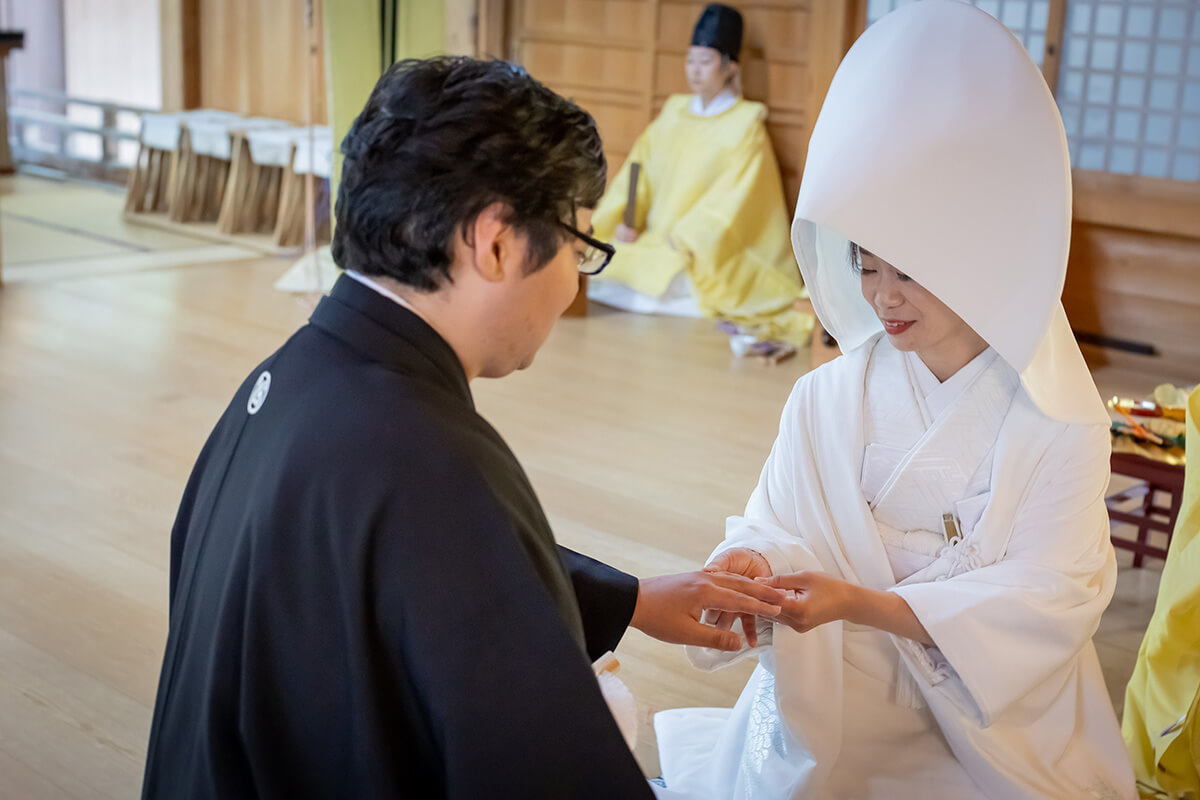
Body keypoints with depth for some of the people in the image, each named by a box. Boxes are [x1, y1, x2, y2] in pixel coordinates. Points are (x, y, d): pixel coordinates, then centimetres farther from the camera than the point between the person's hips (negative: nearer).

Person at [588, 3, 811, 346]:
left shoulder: (746, 124, -3)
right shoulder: (673, 112, 13)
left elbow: (731, 198, -12)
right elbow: (638, 168, 8)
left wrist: (684, 239, -20)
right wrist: (622, 220, -9)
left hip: (710, 252, -5)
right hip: (652, 241, 5)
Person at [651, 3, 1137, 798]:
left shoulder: (1059, 424, -9)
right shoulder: (826, 398, -2)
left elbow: (1047, 600, -14)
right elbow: (778, 528, -1)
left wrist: (860, 602, -25)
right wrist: (752, 565, -27)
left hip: (991, 724, -2)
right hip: (832, 709, 2)